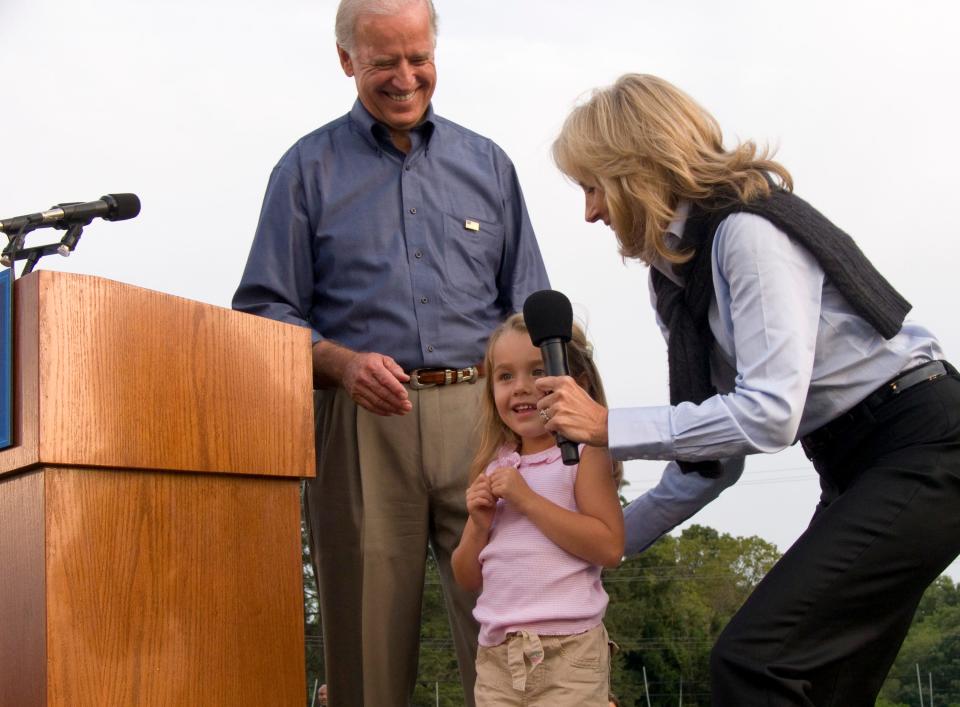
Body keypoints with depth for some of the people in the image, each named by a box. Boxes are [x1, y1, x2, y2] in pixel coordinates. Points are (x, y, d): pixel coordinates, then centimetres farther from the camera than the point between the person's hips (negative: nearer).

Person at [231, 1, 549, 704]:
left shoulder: (487, 164, 17)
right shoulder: (309, 168, 11)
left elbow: (530, 309, 17)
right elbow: (267, 310, 7)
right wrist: (341, 362, -12)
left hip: (479, 415, 1)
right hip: (363, 423, -1)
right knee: (369, 640, 1)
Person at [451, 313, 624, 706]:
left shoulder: (584, 454, -3)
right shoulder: (492, 469, 11)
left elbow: (610, 548, -16)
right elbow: (468, 579, 15)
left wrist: (526, 498, -16)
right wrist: (479, 525, -5)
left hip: (567, 649, -5)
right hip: (495, 654, 5)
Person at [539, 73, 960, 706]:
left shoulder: (747, 229, -17)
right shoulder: (677, 274, 10)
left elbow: (769, 414, -25)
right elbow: (712, 461, 13)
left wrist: (609, 427, -20)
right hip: (854, 467, 10)